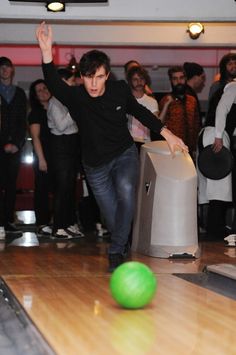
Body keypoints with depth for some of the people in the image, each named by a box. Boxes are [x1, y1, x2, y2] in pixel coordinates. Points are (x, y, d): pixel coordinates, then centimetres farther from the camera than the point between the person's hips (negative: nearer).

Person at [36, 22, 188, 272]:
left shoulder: (120, 89, -12)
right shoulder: (75, 97, -20)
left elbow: (140, 111, 6)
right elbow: (54, 84, -41)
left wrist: (168, 134, 5)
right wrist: (47, 52, -58)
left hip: (124, 153, 0)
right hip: (96, 164, 0)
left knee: (126, 190, -29)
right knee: (113, 219, 4)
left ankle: (116, 252, -19)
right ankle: (124, 247, 35)